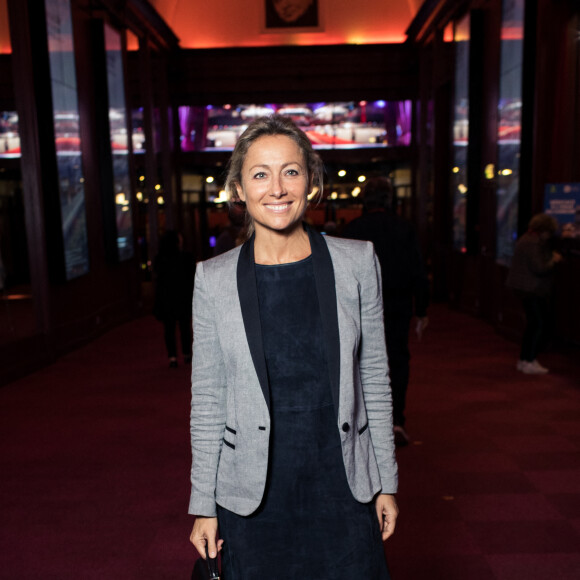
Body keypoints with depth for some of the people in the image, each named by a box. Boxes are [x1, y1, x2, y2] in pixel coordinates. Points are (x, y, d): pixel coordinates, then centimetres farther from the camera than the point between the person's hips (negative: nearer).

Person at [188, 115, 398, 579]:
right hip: (253, 496, 0)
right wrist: (204, 505, 1)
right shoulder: (214, 279, -6)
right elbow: (207, 401, -1)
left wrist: (386, 483, 4)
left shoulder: (357, 263, -5)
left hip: (342, 485, 1)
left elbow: (374, 378, 1)